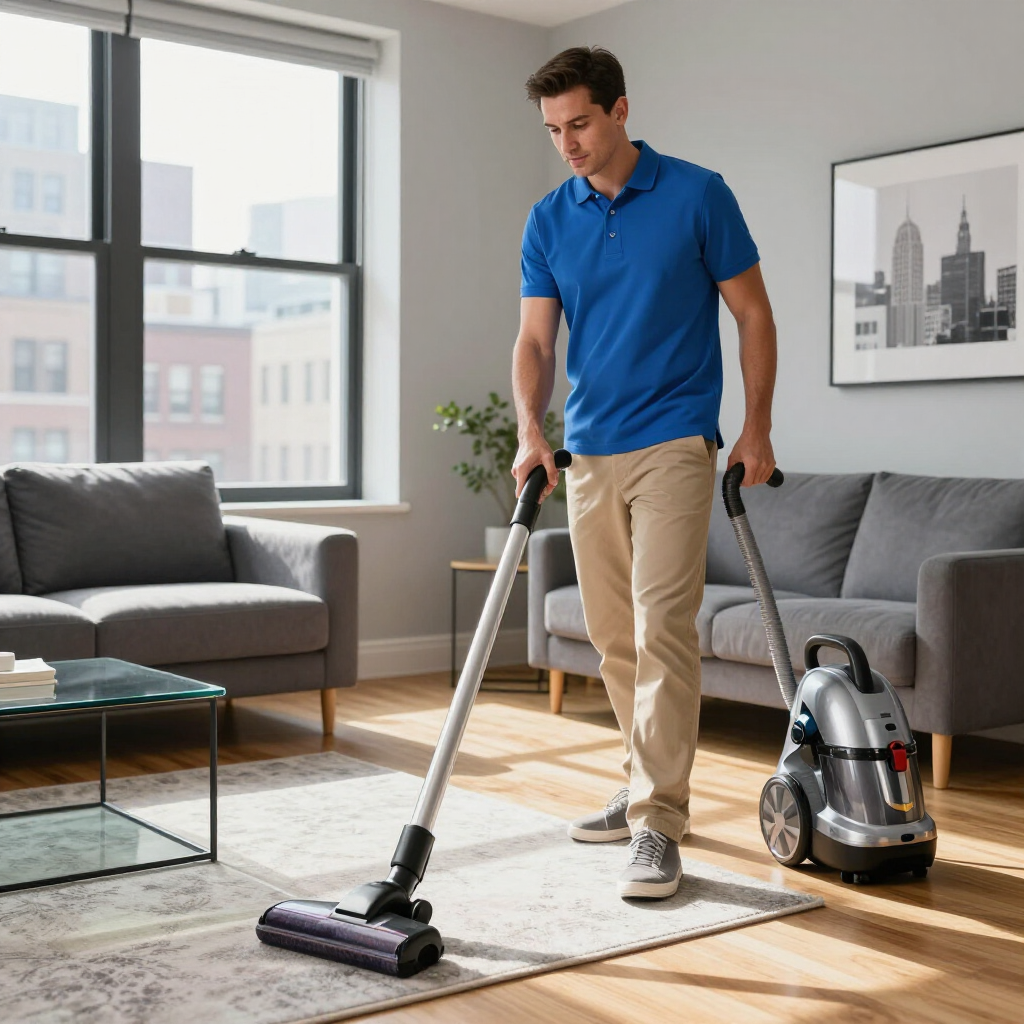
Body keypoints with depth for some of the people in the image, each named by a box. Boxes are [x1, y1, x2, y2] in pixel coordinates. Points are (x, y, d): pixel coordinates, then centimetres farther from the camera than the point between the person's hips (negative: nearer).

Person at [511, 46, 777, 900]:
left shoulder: (697, 195, -4)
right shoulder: (548, 221, 7)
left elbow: (753, 313, 1)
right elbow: (534, 340, 2)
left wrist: (757, 429, -4)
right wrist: (531, 432, -14)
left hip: (673, 444, -5)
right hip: (588, 453, 6)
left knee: (662, 628, -13)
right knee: (612, 637, 11)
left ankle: (659, 826, -10)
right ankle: (650, 786, 25)